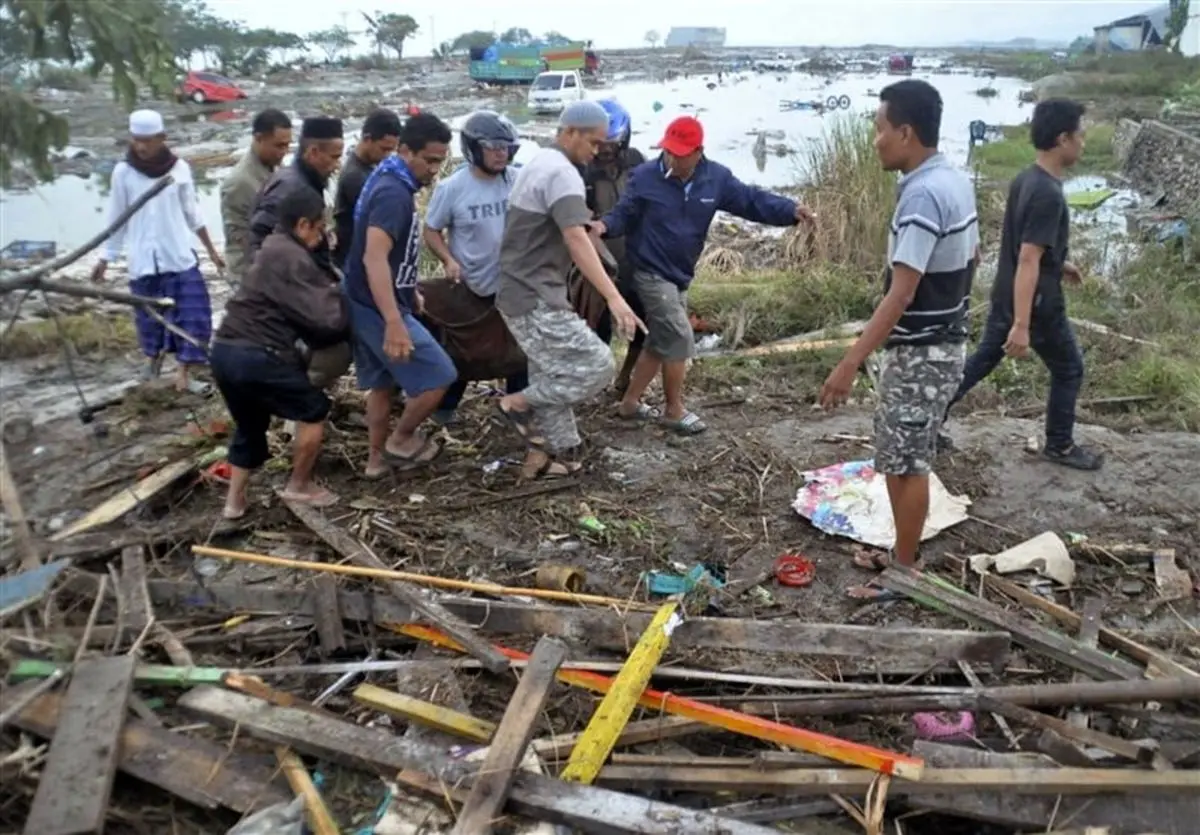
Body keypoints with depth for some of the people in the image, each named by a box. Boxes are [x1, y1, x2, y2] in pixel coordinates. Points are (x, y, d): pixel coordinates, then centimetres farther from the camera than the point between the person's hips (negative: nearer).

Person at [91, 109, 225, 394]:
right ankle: (154, 355, 39)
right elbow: (117, 218, 4)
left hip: (180, 256, 0)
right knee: (149, 315, 11)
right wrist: (105, 258, 6)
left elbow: (192, 213, 7)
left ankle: (183, 375, 3)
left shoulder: (180, 169, -2)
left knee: (193, 313, -5)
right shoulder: (123, 172, -3)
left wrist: (211, 249, 11)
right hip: (143, 260, 0)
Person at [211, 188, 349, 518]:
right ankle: (299, 486, 18)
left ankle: (234, 501, 30)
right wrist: (336, 292, 3)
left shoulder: (274, 249, 19)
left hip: (226, 350, 10)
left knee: (250, 425, 25)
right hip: (256, 355, -10)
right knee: (313, 409, 8)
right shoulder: (292, 258, -12)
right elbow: (326, 319, -16)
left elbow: (300, 312, 18)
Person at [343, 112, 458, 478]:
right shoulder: (394, 192, -23)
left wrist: (410, 292, 30)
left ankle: (377, 456, 31)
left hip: (366, 303, 10)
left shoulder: (390, 181, 10)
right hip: (379, 307, -10)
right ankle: (401, 440, 14)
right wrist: (394, 322, -41)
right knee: (439, 376, -2)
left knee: (383, 382, 20)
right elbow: (374, 258, -34)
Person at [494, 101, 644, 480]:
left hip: (522, 293, 10)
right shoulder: (562, 172, -16)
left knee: (553, 378, 16)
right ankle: (518, 402, 0)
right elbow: (576, 240, -29)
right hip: (536, 299, -10)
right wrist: (614, 298, -36)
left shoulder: (538, 164, 17)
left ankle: (540, 459, 22)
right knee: (595, 367, -10)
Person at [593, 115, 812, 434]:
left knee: (661, 342, 14)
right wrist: (605, 226, -31)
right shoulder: (644, 177, -13)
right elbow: (624, 215, -8)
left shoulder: (716, 179, -4)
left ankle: (630, 403, 29)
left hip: (680, 275, 6)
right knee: (679, 339, -10)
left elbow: (752, 200, -5)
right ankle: (675, 410, 7)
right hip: (651, 273, -6)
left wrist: (791, 211, -19)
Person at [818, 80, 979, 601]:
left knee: (904, 463, 1)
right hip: (944, 342, 10)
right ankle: (903, 554, 32)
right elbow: (971, 258, 19)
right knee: (907, 457, 19)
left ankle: (905, 573, 14)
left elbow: (901, 292, -29)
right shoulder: (957, 181, 7)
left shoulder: (922, 195, -24)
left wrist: (850, 364, -31)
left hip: (919, 352, -10)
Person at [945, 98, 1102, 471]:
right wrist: (1021, 325, -31)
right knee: (1069, 370, 12)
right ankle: (1059, 445, 27)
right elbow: (1028, 262, -30)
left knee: (980, 361, 18)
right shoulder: (1048, 195, -26)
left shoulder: (1024, 179, 4)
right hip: (1037, 304, -8)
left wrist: (1059, 263, 30)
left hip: (1005, 297, 8)